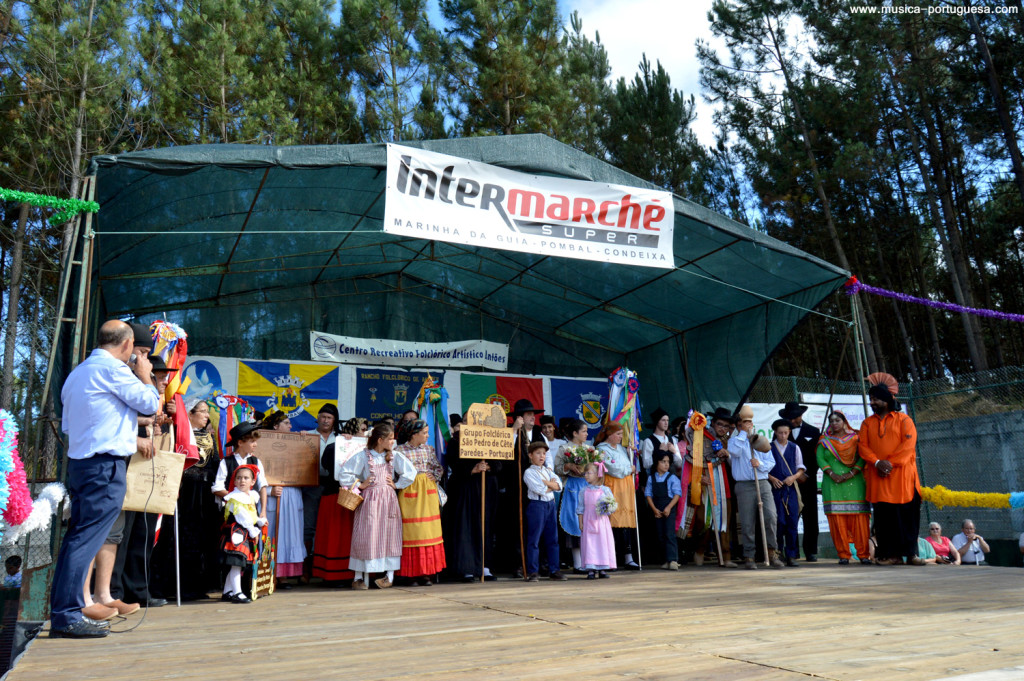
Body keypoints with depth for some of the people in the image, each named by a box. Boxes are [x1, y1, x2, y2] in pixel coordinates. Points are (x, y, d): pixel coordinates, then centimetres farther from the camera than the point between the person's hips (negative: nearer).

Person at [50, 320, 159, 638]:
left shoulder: (78, 372, 19)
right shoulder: (113, 368, -10)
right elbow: (149, 403, -7)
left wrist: (132, 439, 28)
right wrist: (145, 376, 12)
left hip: (79, 462, 9)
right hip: (105, 466, -9)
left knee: (76, 537, 11)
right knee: (86, 540, -8)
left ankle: (61, 614, 15)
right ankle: (67, 615, -7)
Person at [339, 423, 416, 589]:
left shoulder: (395, 456, 4)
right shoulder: (363, 456, -3)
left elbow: (410, 472, 1)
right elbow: (345, 474, -4)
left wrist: (397, 485, -1)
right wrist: (359, 485, -3)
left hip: (388, 500, 2)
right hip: (369, 500, -2)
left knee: (389, 536, 4)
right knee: (365, 536, -1)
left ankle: (389, 575, 11)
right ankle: (360, 577, 7)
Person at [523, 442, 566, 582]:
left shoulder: (548, 470, 15)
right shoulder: (529, 473, -5)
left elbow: (559, 486, 3)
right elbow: (540, 490, -16)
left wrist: (546, 482, -10)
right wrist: (552, 484, -2)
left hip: (551, 504, 6)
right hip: (537, 505, -6)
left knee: (553, 539, 8)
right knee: (534, 539, -2)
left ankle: (554, 570, 16)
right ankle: (532, 571, 4)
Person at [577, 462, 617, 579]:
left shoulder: (605, 490, 0)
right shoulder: (584, 491, 5)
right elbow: (580, 508, 6)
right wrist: (580, 523, 1)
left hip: (601, 522, 0)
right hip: (588, 522, 1)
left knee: (603, 542, 1)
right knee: (589, 543, -3)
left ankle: (602, 569, 10)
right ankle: (591, 569, 0)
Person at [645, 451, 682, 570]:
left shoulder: (672, 478, -1)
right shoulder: (651, 478, 8)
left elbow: (677, 494, -5)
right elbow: (648, 494, 6)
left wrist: (669, 507, -14)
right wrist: (654, 509, -4)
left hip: (670, 509, -4)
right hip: (657, 510, 4)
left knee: (669, 534, -12)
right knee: (660, 536, 5)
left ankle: (673, 560, -14)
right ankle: (668, 560, 13)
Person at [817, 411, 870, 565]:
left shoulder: (855, 438, 10)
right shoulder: (824, 440, 13)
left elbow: (863, 458, 0)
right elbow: (820, 458, 3)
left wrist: (851, 473, -12)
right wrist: (832, 474, -12)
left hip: (854, 484, -1)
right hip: (833, 486, 1)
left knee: (859, 519, -4)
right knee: (837, 520, -3)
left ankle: (863, 554, 2)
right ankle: (843, 555, 2)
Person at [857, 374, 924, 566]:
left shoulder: (903, 419, 5)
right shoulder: (868, 423, 15)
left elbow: (908, 444, -6)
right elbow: (863, 446, 6)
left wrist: (891, 463, -15)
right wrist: (877, 462, -11)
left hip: (902, 474, -2)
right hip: (878, 476, 2)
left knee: (907, 513, -2)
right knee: (884, 515, 0)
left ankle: (910, 553, 5)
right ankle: (891, 554, 4)